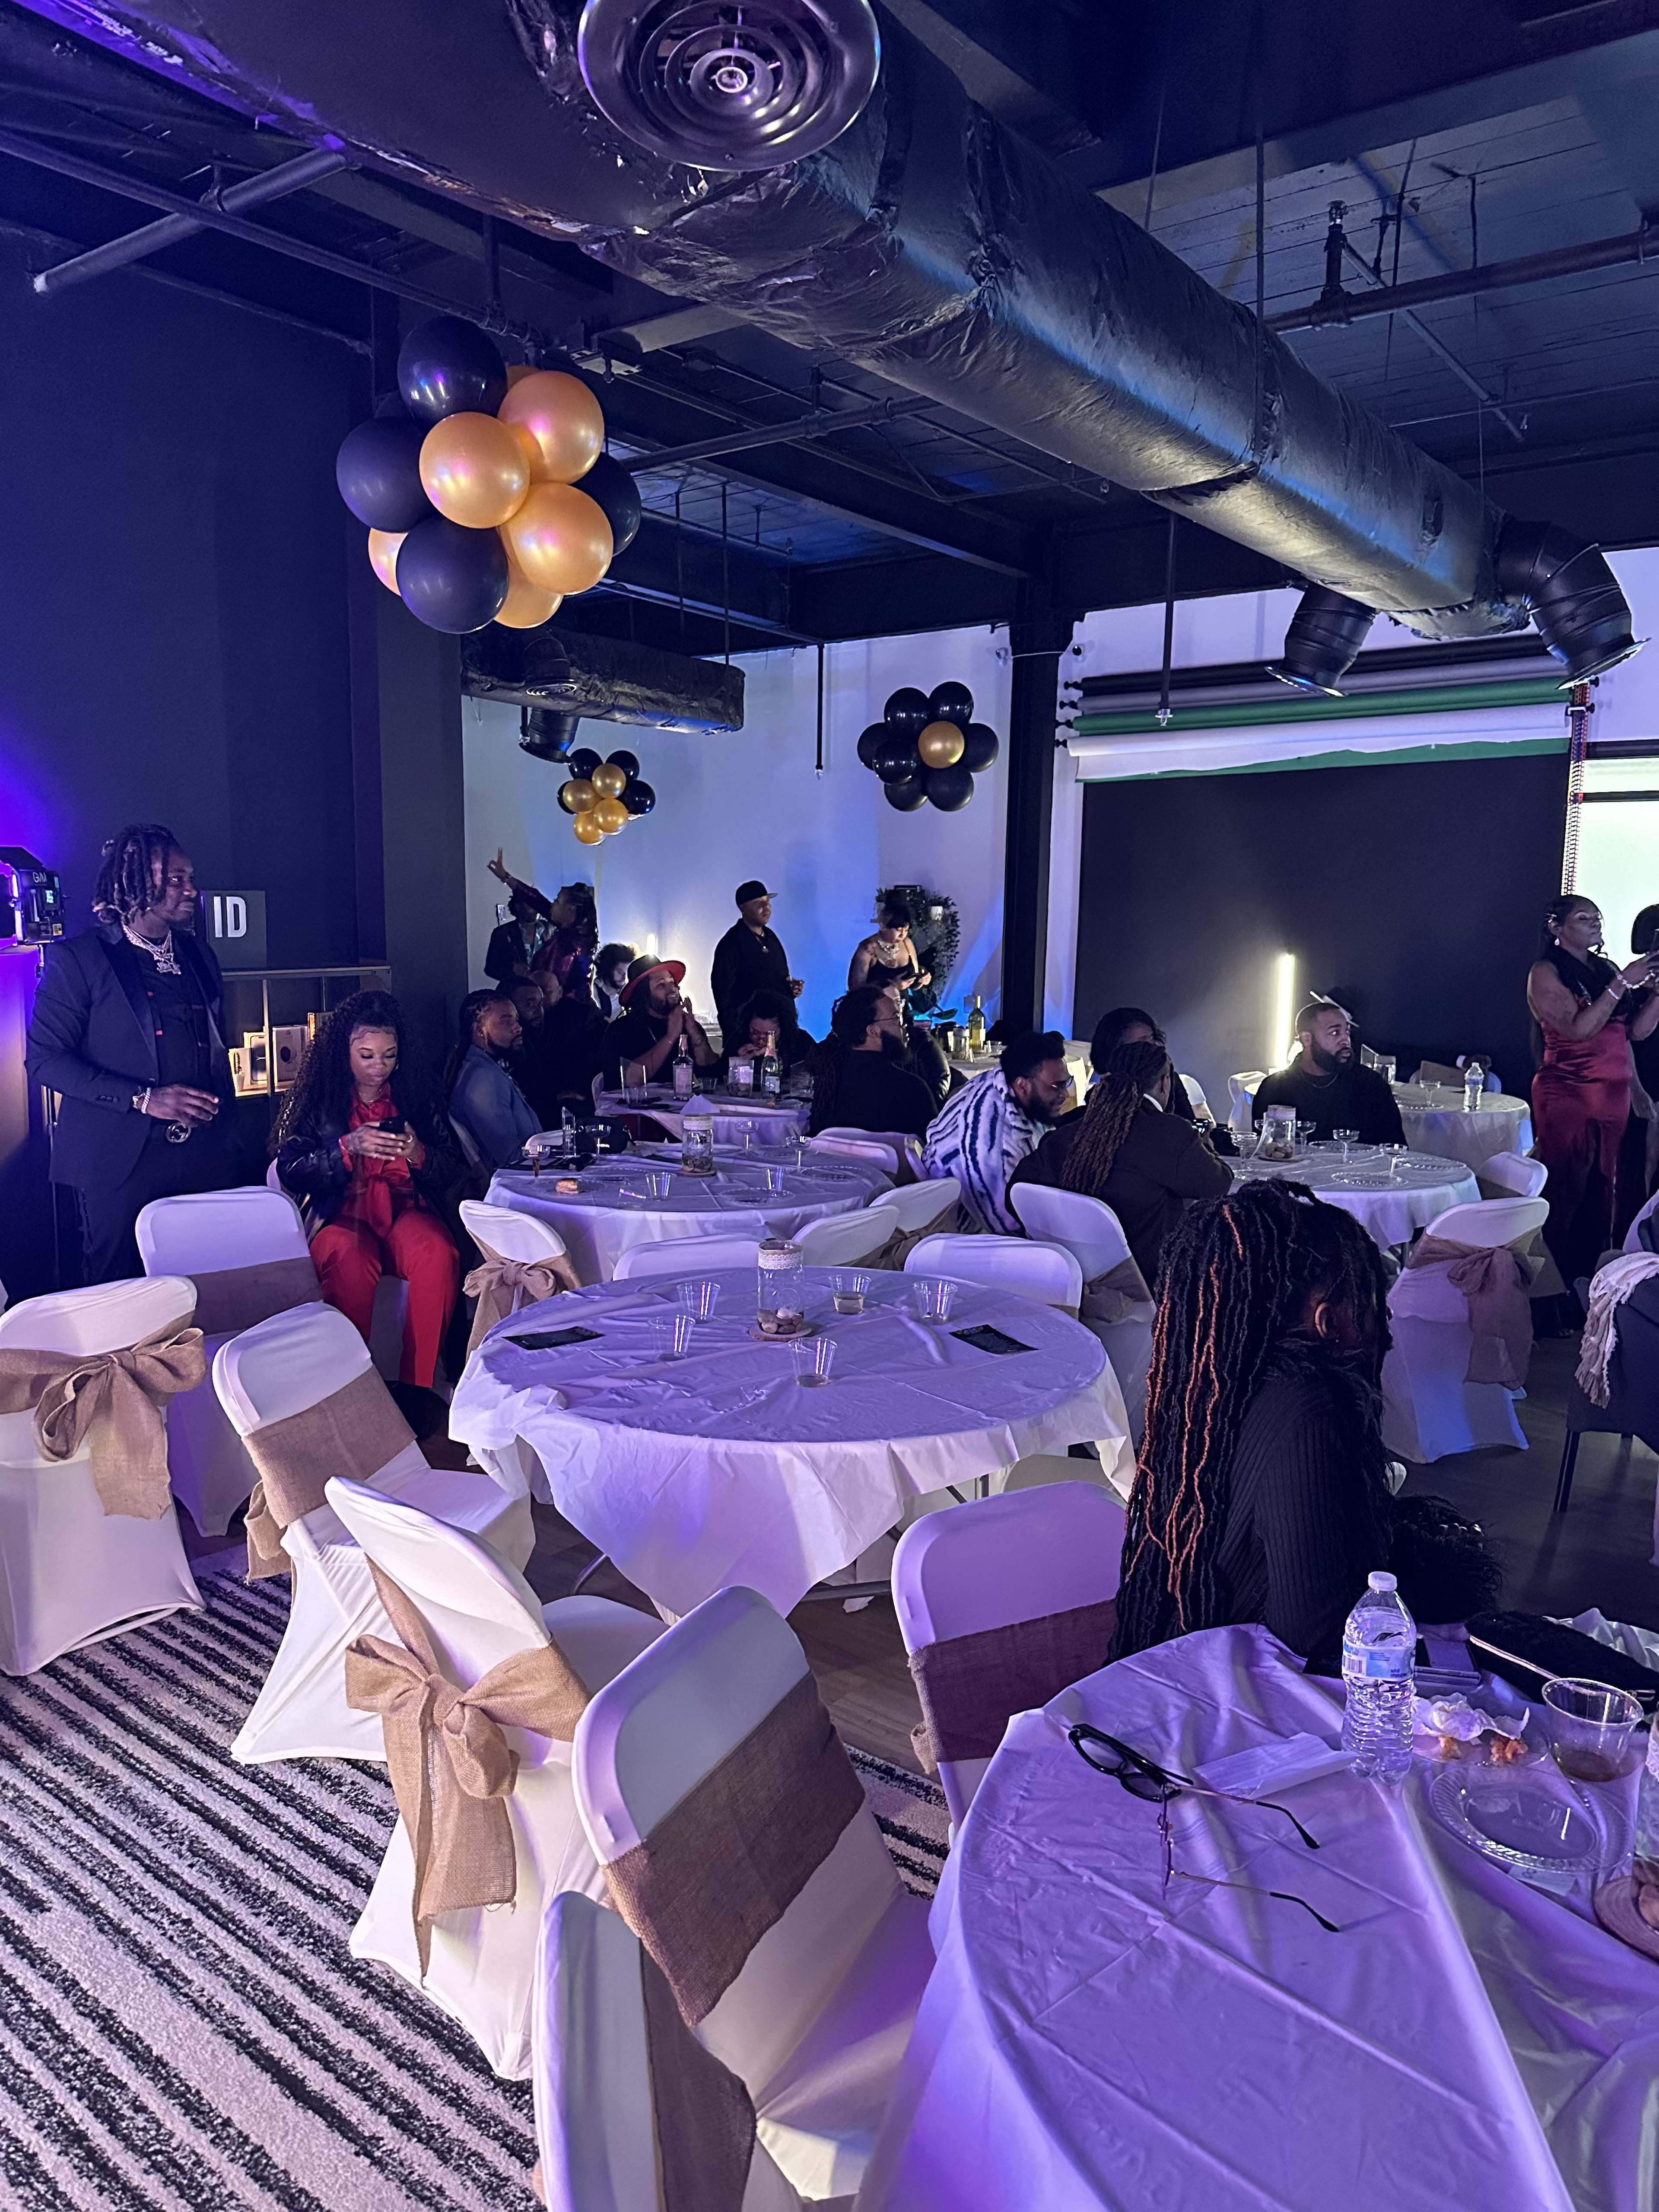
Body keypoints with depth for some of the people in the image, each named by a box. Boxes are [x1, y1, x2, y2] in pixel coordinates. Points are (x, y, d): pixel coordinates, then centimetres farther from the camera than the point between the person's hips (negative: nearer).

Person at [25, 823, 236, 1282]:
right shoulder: (77, 958, -3)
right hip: (120, 1162, -4)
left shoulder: (199, 956, 14)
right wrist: (142, 1099, -17)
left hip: (204, 1158, 4)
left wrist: (222, 1121, 11)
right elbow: (44, 1058, -8)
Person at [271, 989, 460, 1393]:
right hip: (340, 1213, -1)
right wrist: (347, 1148, -15)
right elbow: (289, 1171, 0)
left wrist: (419, 1154, -10)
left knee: (439, 1255, -33)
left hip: (404, 1206, 2)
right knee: (350, 1260, -38)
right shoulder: (316, 1098, 10)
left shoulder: (414, 1095, 15)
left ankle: (418, 1388, -25)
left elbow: (452, 1168, 12)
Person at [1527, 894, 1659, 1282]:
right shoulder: (1546, 972, -4)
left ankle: (1590, 1276, 12)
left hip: (1614, 1097, 7)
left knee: (1601, 1194, 6)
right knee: (1563, 1194, -8)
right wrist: (1622, 984, -16)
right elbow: (1577, 1029, -15)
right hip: (1568, 1097, -7)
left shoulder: (1607, 969, 16)